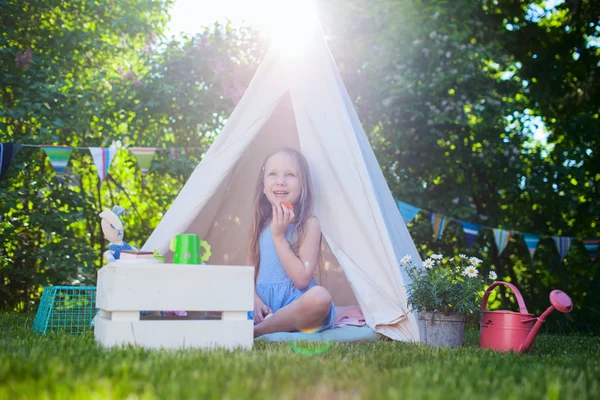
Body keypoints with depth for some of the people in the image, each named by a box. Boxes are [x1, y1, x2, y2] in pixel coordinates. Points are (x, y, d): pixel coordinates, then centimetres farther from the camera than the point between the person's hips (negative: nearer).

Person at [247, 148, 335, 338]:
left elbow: (302, 279, -13)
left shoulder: (309, 224, -4)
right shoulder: (260, 225, 9)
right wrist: (255, 300, -11)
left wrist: (279, 237, -14)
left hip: (294, 304, -3)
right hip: (263, 307, 3)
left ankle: (256, 331, -25)